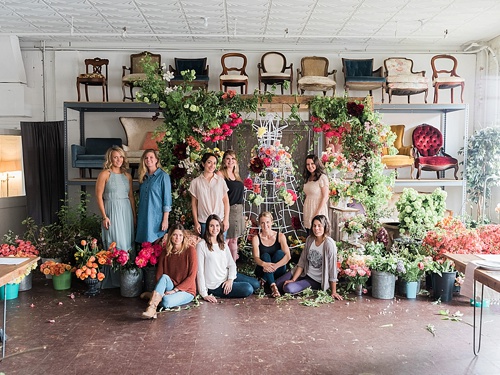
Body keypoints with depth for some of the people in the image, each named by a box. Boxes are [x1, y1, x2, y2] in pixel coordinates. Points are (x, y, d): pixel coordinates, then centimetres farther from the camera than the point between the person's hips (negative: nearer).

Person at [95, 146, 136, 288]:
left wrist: (134, 215, 10)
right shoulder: (105, 174, -4)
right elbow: (99, 196, -7)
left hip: (126, 212, 5)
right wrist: (104, 216, -12)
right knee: (115, 244, -2)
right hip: (112, 212, -5)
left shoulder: (127, 175, 11)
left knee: (127, 243, 7)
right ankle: (115, 280, 8)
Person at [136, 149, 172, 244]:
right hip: (143, 217, 6)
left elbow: (167, 198, -8)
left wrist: (165, 219, -14)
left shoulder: (163, 176, -4)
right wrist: (138, 216, 14)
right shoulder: (144, 177, 13)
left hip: (157, 217, -5)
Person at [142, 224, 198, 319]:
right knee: (164, 277, -31)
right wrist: (161, 291, -17)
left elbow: (192, 276, -11)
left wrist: (175, 290, -17)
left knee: (167, 301, -34)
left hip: (186, 290, -3)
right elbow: (159, 274, 1)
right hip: (170, 288, 4)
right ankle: (151, 309, -39)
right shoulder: (165, 251, 4)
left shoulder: (190, 250, -9)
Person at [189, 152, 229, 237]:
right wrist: (196, 222, 2)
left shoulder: (220, 180, 5)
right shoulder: (195, 182, 4)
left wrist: (226, 219, -1)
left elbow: (226, 201, 6)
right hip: (203, 222, 0)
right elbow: (194, 204, 6)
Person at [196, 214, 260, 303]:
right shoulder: (201, 245, -13)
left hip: (227, 277, 8)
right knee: (248, 289, -18)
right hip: (215, 285, -8)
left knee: (256, 284, 5)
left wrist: (230, 279, -14)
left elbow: (232, 264, 6)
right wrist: (204, 294, -20)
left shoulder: (223, 244, 10)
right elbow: (200, 271, -16)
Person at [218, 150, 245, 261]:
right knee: (226, 240, -1)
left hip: (238, 210, 7)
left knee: (234, 240, 14)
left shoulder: (236, 174, 14)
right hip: (227, 209, -7)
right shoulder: (221, 174, -8)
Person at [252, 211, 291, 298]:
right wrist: (264, 264, -41)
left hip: (278, 273, 0)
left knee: (280, 253, -25)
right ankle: (273, 286, -42)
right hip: (262, 271, 0)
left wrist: (275, 266, -35)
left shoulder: (280, 236, -3)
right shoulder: (256, 238, -3)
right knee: (265, 256, -28)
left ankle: (265, 281, -25)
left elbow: (287, 256, -16)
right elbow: (256, 258, -17)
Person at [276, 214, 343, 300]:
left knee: (288, 288, -20)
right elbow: (302, 262, -2)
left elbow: (332, 268, -21)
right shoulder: (309, 239, -5)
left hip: (317, 280, -5)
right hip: (305, 273, 5)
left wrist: (334, 292, -18)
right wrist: (293, 279, -9)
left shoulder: (329, 244, -23)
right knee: (278, 283, -2)